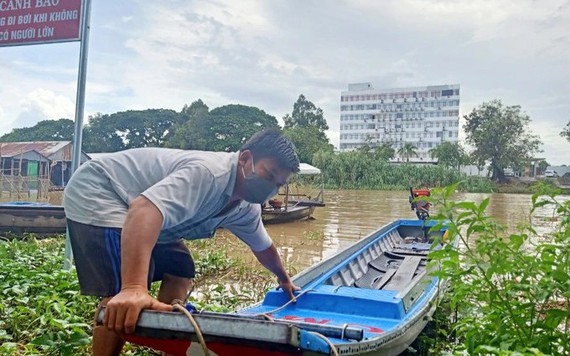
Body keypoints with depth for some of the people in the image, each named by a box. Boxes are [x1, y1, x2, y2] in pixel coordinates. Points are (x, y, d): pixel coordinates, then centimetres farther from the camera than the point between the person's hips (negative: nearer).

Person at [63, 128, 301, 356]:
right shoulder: (208, 172, -33)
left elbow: (263, 246, 19)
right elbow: (144, 211, -49)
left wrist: (283, 278, 34)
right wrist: (133, 289, -61)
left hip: (126, 203, 10)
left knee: (180, 271, 12)